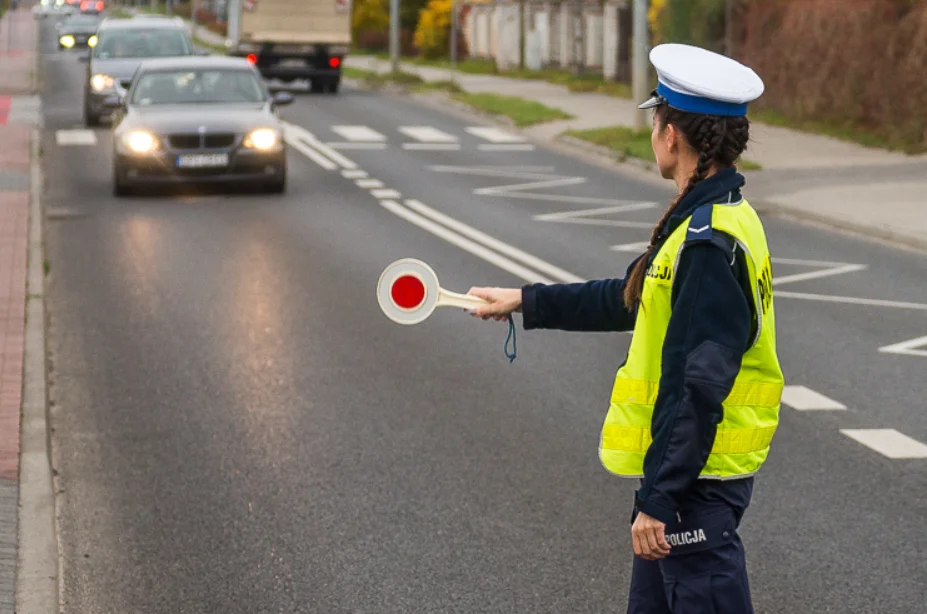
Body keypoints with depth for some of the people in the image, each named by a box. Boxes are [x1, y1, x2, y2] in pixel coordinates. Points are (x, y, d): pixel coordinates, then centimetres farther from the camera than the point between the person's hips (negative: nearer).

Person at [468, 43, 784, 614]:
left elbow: (697, 391, -25)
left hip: (697, 482, -10)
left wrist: (659, 502, -23)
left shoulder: (710, 244, -22)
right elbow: (631, 300, 25)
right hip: (686, 475, 10)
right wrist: (528, 302, 32)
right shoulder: (716, 219, 10)